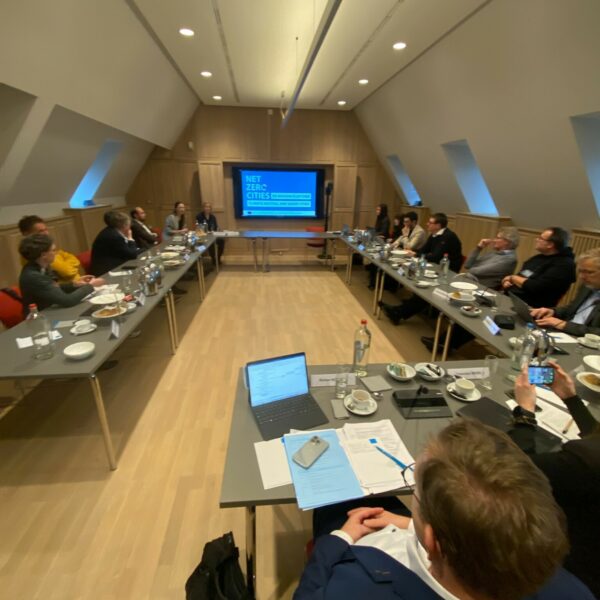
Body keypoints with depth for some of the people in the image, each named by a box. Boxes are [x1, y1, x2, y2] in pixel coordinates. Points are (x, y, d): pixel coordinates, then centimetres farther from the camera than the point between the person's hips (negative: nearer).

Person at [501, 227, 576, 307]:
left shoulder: (564, 265, -11)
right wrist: (507, 281, -3)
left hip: (529, 307, -8)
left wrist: (513, 278, -6)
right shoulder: (538, 257, 16)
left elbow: (535, 288, -21)